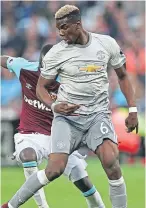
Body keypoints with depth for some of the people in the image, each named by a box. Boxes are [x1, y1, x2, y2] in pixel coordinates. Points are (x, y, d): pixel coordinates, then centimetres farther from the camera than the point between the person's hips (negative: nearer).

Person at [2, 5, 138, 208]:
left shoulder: (106, 44, 0)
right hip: (67, 116, -1)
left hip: (98, 115, 1)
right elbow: (41, 87, 5)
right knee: (55, 169, -15)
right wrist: (54, 106, -15)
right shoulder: (55, 53, -5)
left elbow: (122, 76, 13)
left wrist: (132, 110, 7)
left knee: (110, 161, -24)